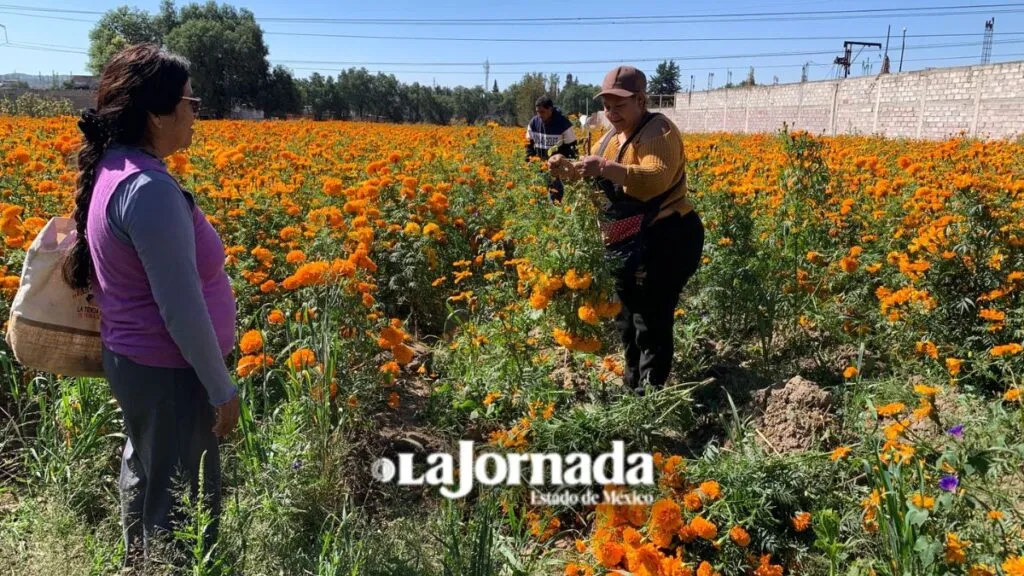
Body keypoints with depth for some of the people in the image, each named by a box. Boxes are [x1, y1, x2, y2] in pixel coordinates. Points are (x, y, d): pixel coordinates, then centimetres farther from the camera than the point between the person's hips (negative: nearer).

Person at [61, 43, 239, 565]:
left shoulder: (111, 168, 2)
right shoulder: (149, 188, -27)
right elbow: (181, 308, -26)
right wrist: (221, 388, -16)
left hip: (132, 359, 10)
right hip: (167, 372, -10)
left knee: (143, 475, 26)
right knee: (182, 500, 6)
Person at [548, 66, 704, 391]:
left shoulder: (659, 131, -14)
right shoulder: (612, 136, 12)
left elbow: (656, 180, -31)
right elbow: (593, 177, 18)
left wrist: (606, 168, -41)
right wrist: (567, 168, -3)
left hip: (664, 242, -9)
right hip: (625, 244, 9)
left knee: (651, 322, -3)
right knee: (625, 319, 18)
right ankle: (632, 384, 34)